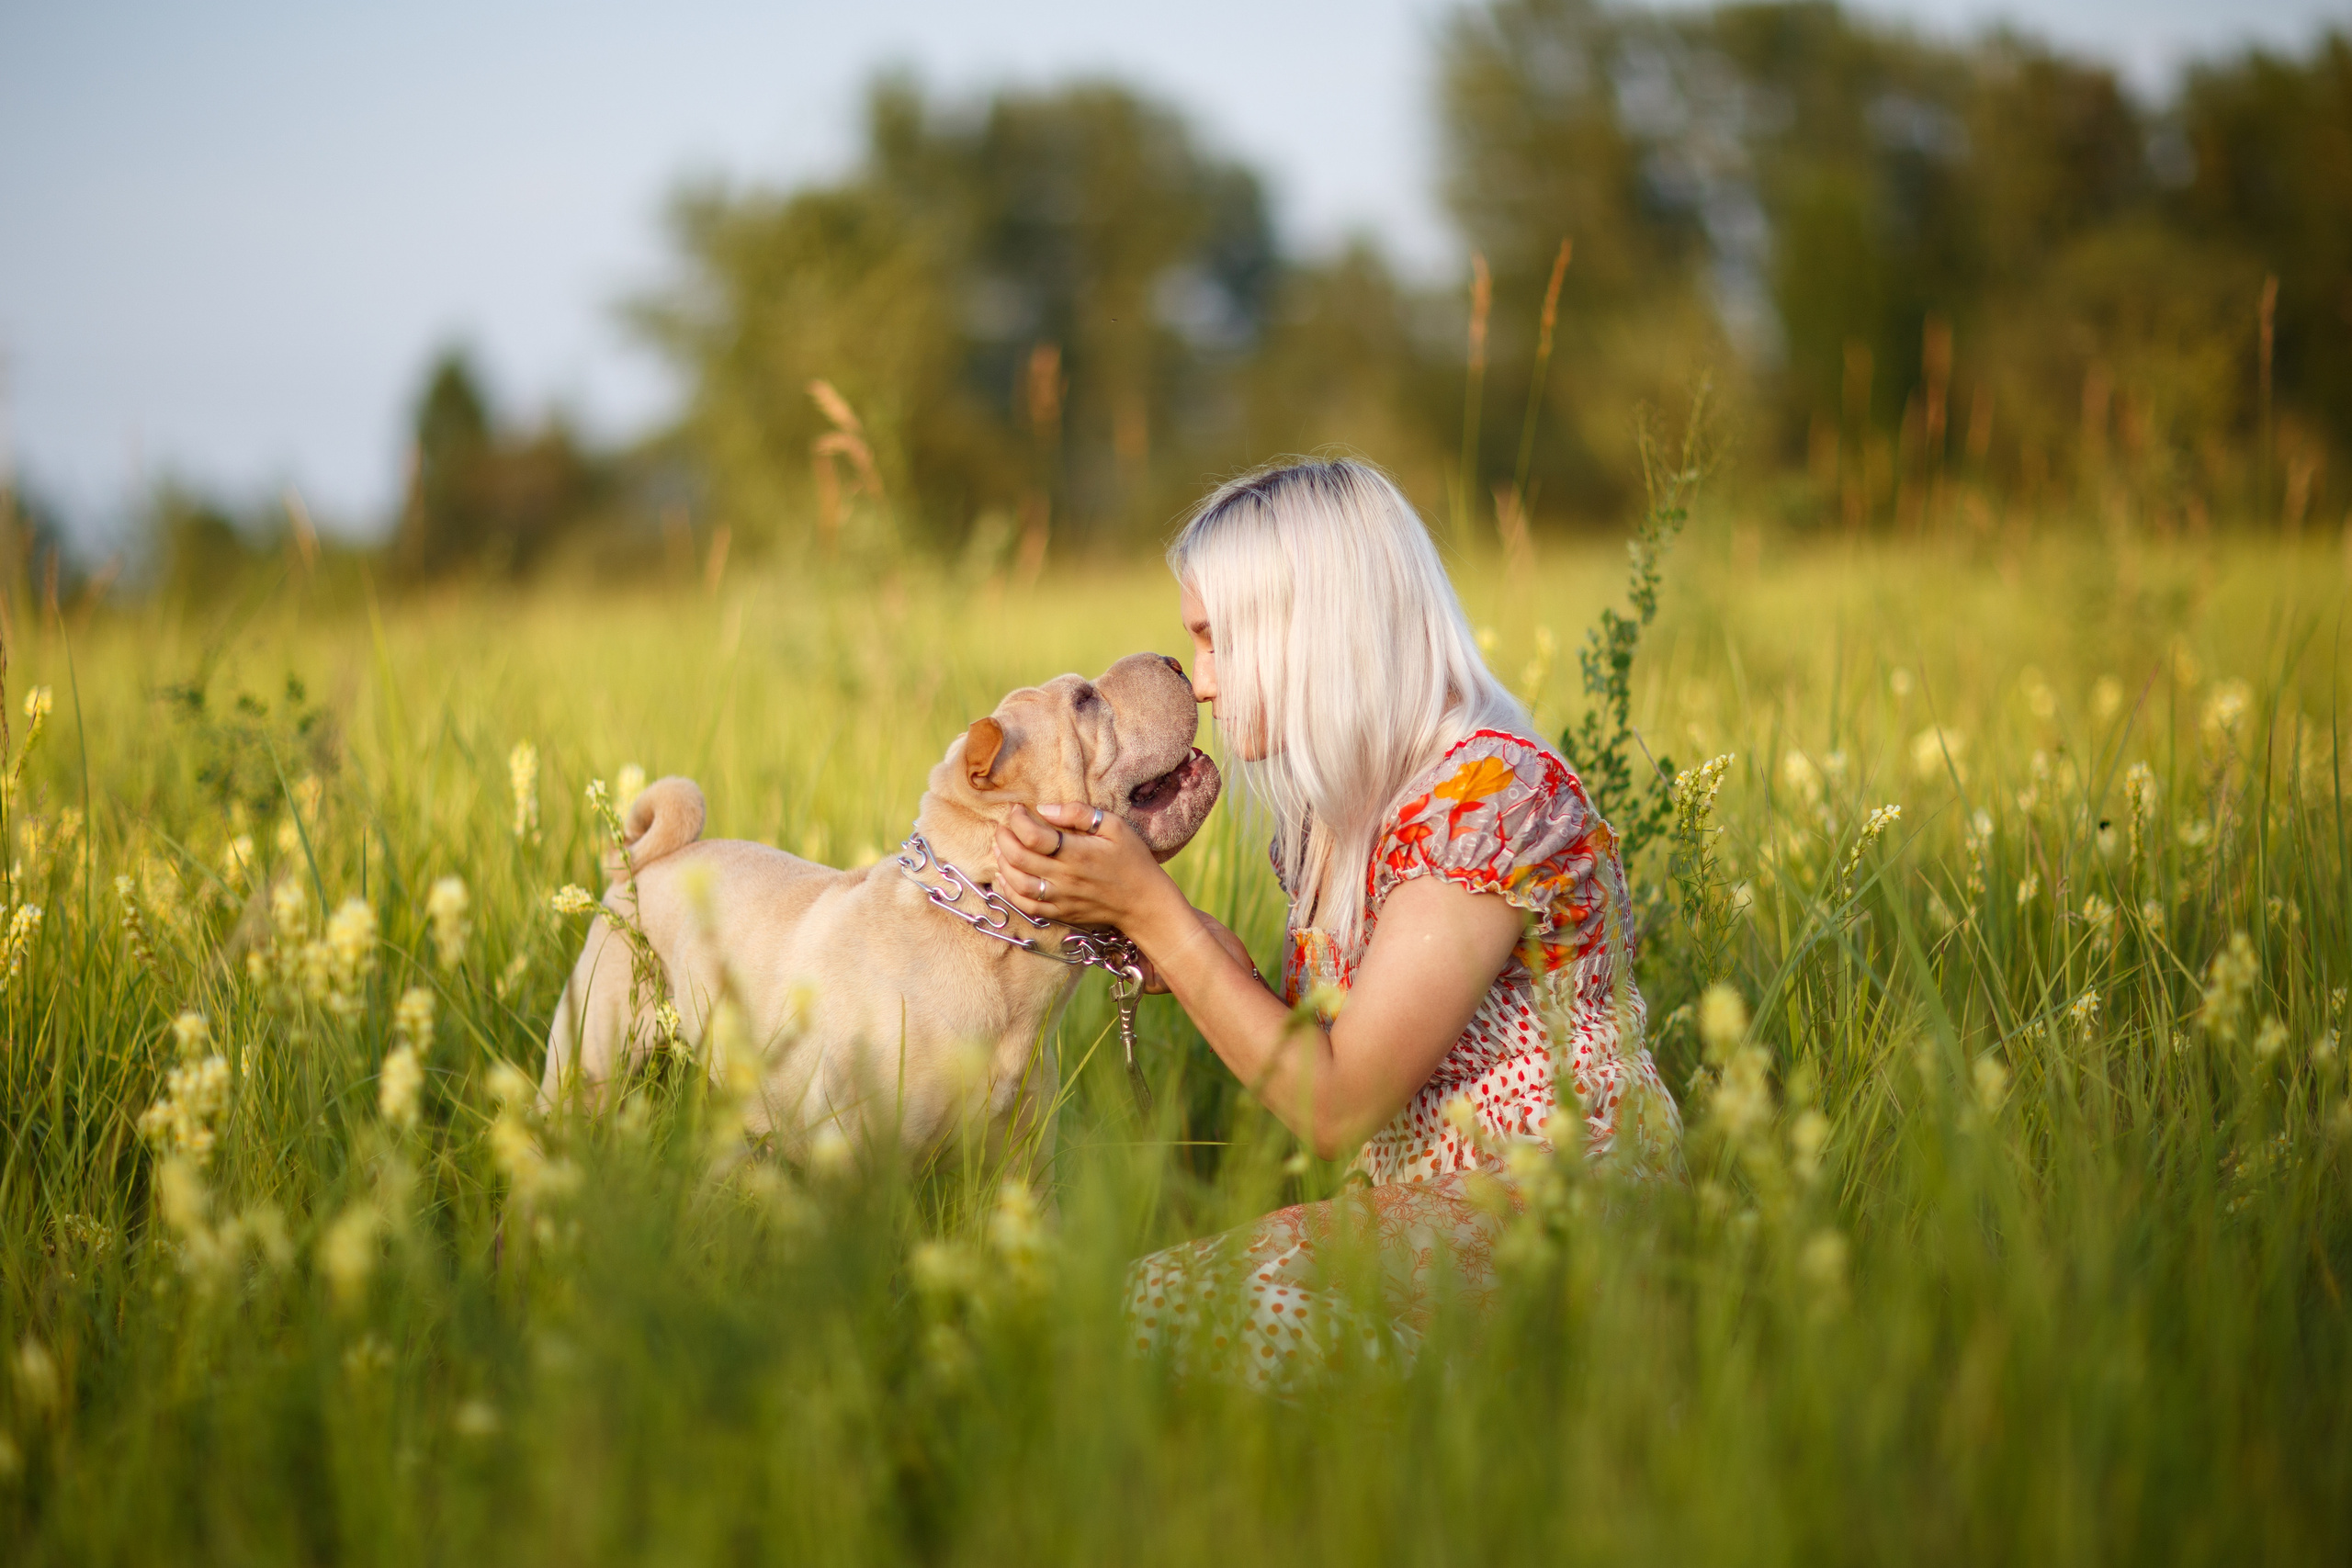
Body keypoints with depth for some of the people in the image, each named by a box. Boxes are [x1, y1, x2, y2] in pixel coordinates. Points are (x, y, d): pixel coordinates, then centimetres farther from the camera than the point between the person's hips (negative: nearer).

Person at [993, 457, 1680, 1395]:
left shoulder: (1491, 796, -17)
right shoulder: (1342, 807, 12)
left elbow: (1337, 1110, -17)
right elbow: (1311, 1062, 6)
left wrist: (1151, 908, -16)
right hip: (1424, 1208, 8)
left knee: (1178, 1303, -25)